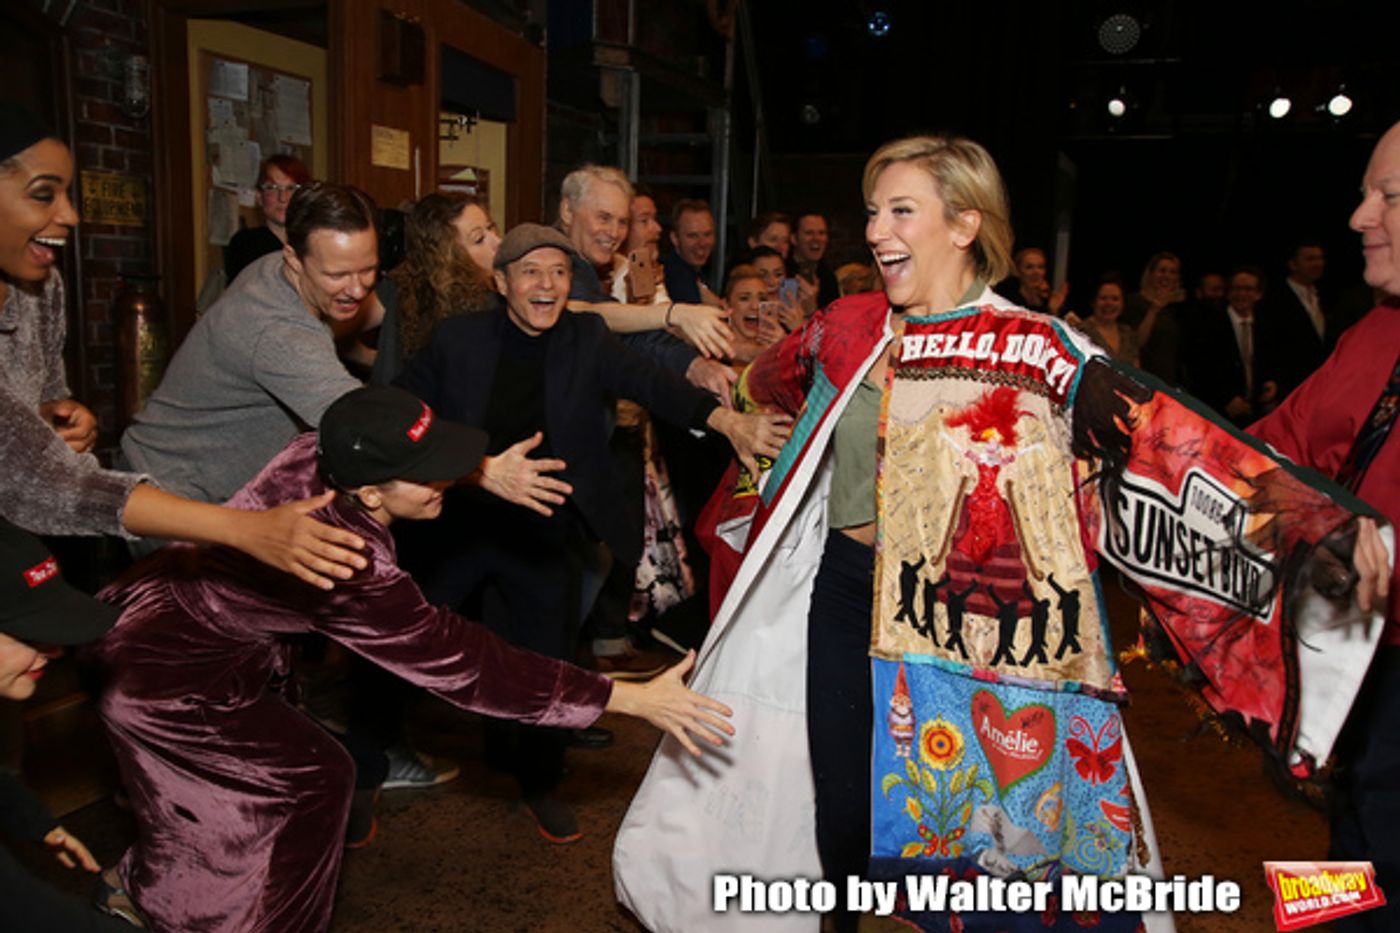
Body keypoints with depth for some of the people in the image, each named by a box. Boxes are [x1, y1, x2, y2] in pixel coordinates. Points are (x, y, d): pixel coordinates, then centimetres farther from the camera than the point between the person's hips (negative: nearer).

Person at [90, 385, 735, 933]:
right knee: (311, 783, 2)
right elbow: (457, 662, -31)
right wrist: (632, 699, -32)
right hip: (164, 675, -8)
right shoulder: (350, 569, -36)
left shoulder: (314, 453, -18)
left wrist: (488, 471, -2)